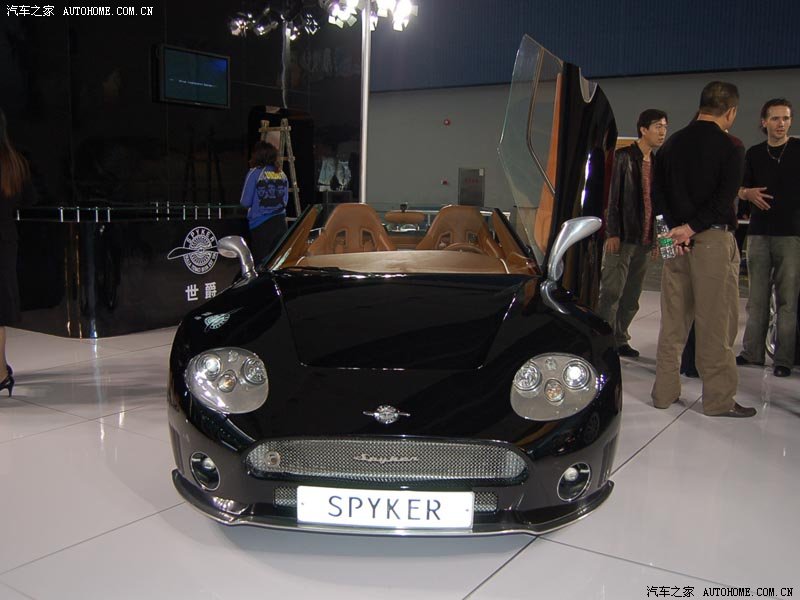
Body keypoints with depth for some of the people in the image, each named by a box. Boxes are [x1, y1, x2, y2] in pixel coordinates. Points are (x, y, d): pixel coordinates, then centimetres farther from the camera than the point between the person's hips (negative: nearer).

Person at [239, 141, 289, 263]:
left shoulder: (254, 173, -7)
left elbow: (245, 202, -6)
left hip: (261, 225, -5)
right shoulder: (282, 174, 6)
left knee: (260, 262, 1)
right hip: (280, 222, 5)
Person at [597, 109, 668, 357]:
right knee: (612, 292, -5)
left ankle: (620, 339, 20)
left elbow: (657, 201, 19)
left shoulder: (656, 162, 15)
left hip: (645, 239, 7)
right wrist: (612, 233, -15)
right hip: (622, 236, -7)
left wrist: (657, 236, 15)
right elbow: (613, 197, -9)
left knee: (632, 295, 11)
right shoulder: (623, 157, -4)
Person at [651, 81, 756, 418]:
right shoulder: (730, 148, -6)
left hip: (676, 239, 6)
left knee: (673, 320, 11)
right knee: (716, 323, 1)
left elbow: (657, 193, 7)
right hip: (713, 239, -5)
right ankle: (718, 399, 7)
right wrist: (691, 228, -13)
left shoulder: (672, 144, 12)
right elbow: (724, 199, -16)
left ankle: (665, 391, 16)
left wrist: (676, 228, -3)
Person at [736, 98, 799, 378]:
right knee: (756, 296, 7)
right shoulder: (754, 153, 11)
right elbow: (740, 188, 16)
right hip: (759, 232, 3)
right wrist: (748, 193, -6)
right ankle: (752, 351, 15)